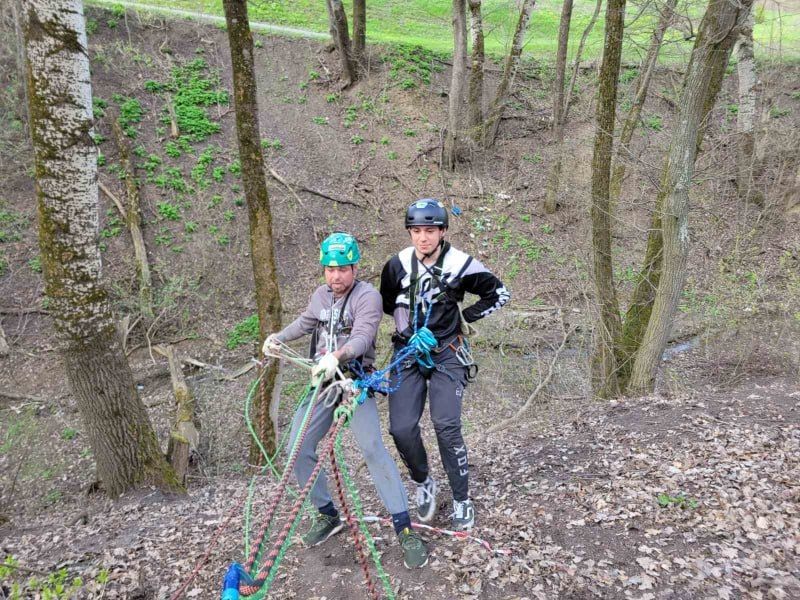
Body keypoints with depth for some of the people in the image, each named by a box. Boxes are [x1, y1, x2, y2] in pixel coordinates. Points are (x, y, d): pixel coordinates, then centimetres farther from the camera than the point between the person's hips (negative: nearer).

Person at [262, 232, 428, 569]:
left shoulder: (368, 295, -12)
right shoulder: (321, 294, 10)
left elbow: (362, 337, -27)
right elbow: (305, 323, 29)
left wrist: (336, 356, -46)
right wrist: (277, 338, 13)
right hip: (321, 382, 7)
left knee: (372, 447, -22)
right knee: (298, 448, 2)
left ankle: (405, 530, -14)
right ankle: (328, 516, 22)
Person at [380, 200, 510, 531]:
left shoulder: (461, 264, -11)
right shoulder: (398, 264, -5)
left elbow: (499, 293, 2)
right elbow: (387, 303, 13)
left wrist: (463, 318, -4)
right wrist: (412, 327, -2)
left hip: (446, 353, -2)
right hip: (408, 351, 2)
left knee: (446, 425, -13)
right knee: (402, 428, -8)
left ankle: (462, 500, 8)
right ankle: (423, 483, 21)